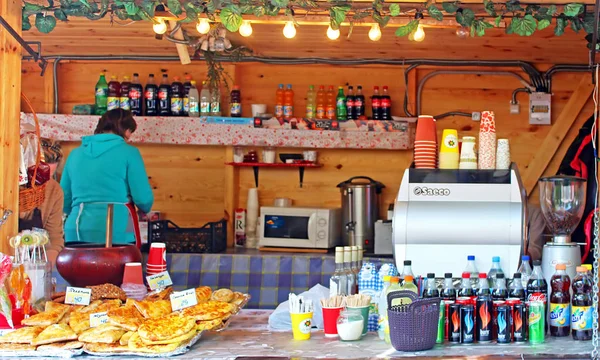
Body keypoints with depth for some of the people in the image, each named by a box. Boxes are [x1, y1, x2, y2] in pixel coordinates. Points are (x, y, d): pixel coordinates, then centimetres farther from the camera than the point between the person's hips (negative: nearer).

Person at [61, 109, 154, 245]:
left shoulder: (76, 154, 13)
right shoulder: (128, 152, -1)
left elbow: (65, 201, 19)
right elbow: (144, 199, -4)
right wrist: (145, 209, 19)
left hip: (76, 232, 5)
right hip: (116, 233, -5)